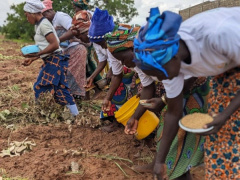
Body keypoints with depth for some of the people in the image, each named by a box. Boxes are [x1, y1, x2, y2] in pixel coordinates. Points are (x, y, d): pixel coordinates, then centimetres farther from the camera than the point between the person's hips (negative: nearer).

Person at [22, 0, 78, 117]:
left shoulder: (43, 24, -13)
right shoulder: (39, 25, 17)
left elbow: (55, 45, -20)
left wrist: (37, 54, -19)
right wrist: (32, 59, 12)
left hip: (54, 61, -9)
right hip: (51, 61, 9)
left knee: (40, 89, -4)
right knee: (60, 90, 8)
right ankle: (75, 115, 11)